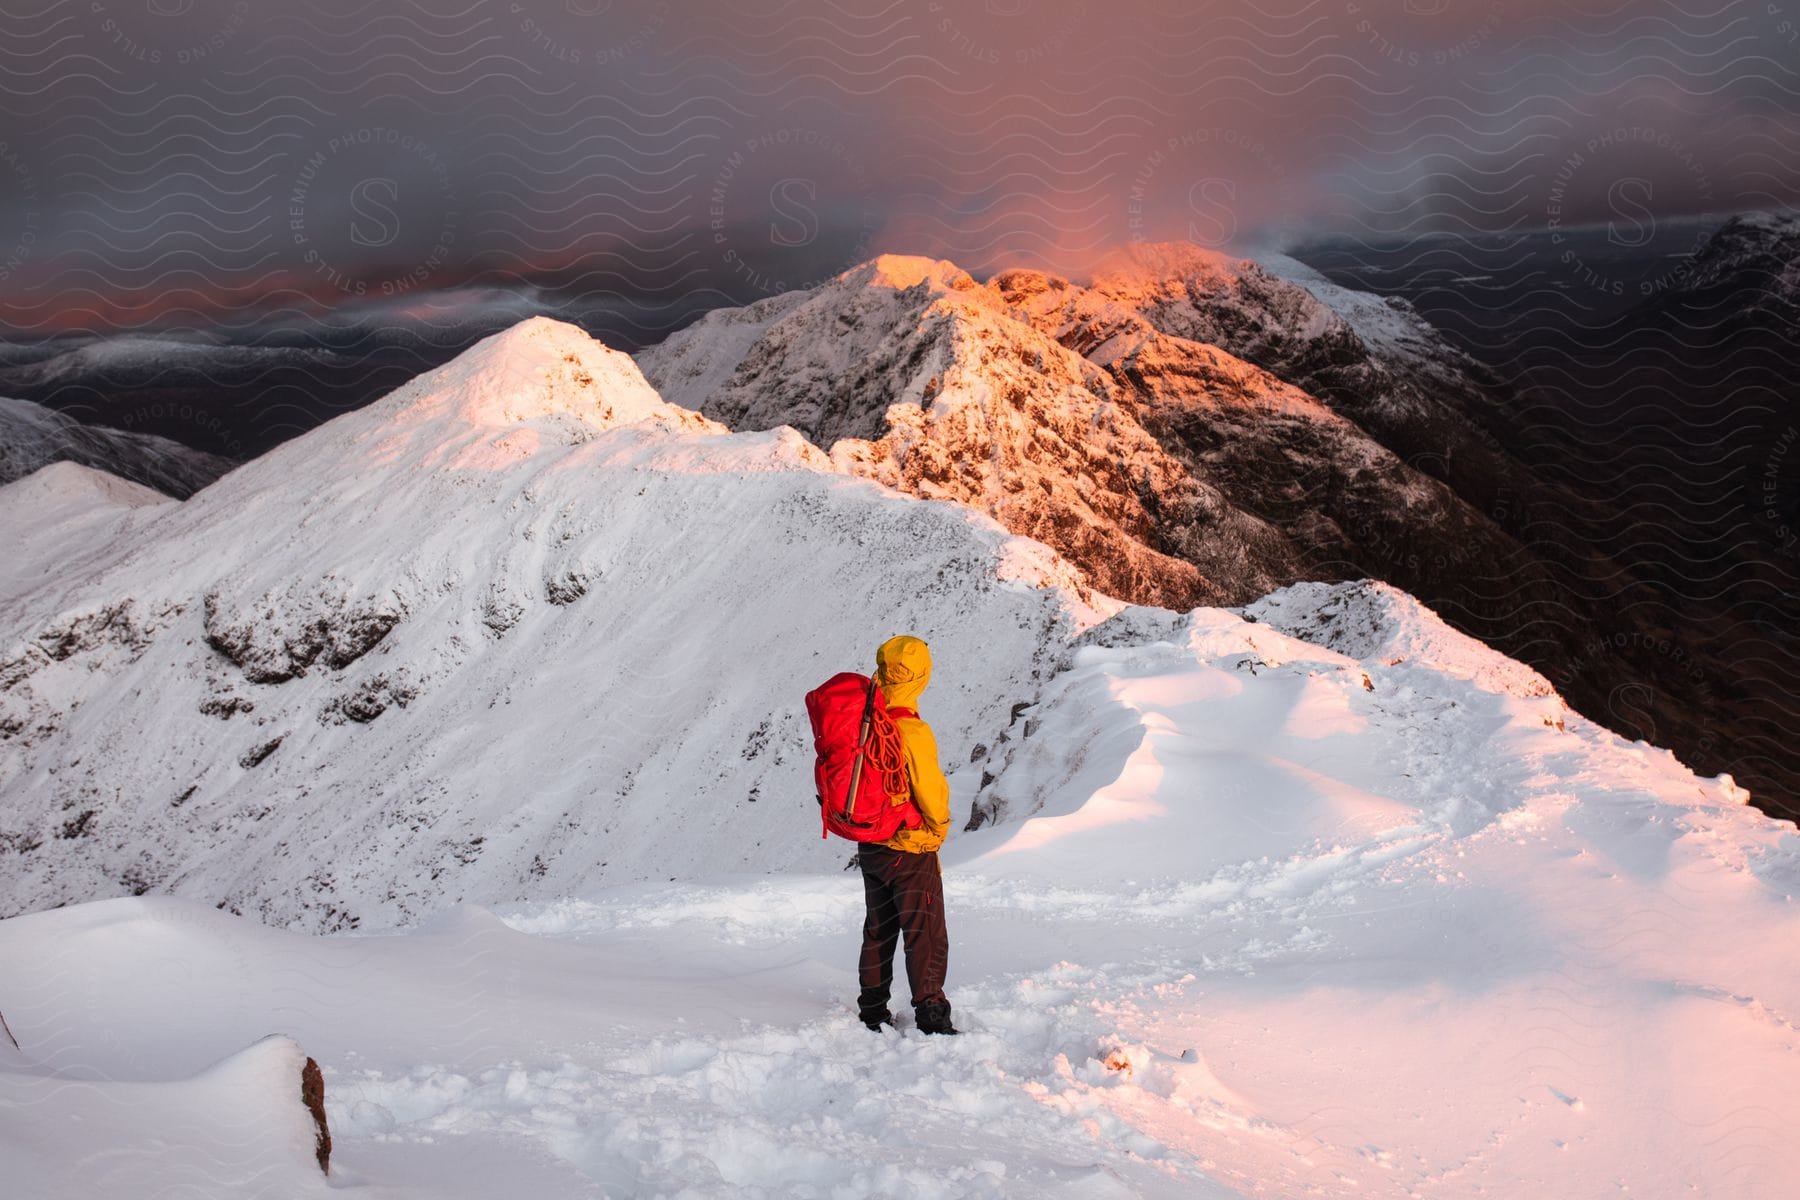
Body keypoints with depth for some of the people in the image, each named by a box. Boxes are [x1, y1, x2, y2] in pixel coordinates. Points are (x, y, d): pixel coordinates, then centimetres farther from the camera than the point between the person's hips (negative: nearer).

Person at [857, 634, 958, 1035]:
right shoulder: (913, 732, -24)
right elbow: (932, 794, -20)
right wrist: (939, 829, -1)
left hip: (869, 847, 7)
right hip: (912, 849, -7)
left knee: (878, 930, 19)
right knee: (927, 936, 2)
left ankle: (873, 1011, 27)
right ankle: (931, 1015, 2)